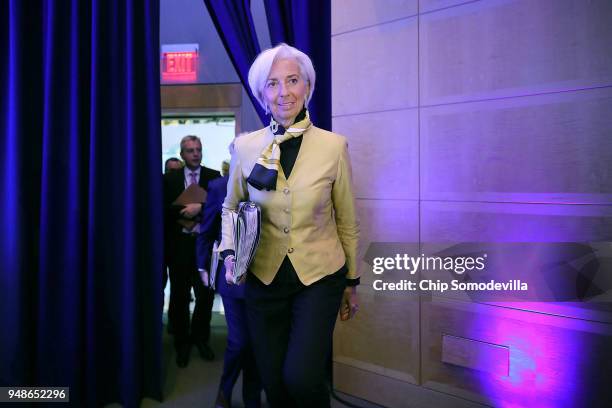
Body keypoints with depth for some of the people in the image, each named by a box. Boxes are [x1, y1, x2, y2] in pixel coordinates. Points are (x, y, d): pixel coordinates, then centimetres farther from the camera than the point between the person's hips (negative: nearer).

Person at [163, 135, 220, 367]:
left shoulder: (213, 176, 4)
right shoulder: (170, 179, 7)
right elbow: (164, 209, 1)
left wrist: (200, 208, -19)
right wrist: (184, 213, -14)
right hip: (179, 244, 1)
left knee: (206, 295, 4)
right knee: (180, 296, 8)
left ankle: (200, 338, 27)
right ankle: (182, 344, 25)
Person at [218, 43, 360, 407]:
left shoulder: (334, 145, -8)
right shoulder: (245, 147, -4)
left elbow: (347, 221, 0)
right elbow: (230, 207, 12)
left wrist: (352, 282, 6)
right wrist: (230, 252, -5)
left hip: (320, 278, -2)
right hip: (264, 279, 2)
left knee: (301, 377, -11)